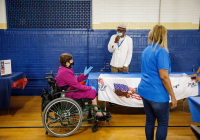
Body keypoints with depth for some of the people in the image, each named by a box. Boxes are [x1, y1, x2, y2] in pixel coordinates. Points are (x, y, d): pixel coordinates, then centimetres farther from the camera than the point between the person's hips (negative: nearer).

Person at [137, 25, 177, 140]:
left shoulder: (146, 50, 10)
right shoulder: (161, 51, -16)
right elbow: (164, 76, -20)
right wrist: (172, 96, -12)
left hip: (144, 91, 8)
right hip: (157, 94, -7)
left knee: (150, 120, 18)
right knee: (163, 123, 10)